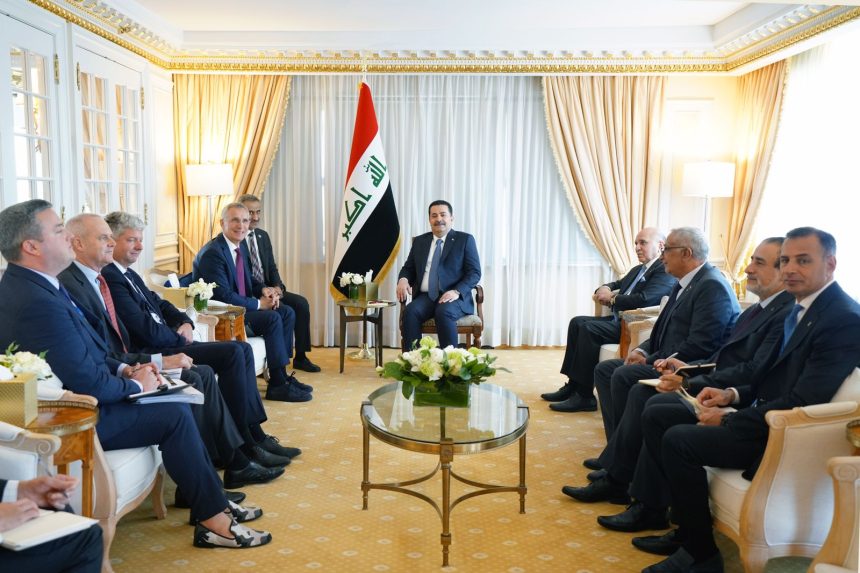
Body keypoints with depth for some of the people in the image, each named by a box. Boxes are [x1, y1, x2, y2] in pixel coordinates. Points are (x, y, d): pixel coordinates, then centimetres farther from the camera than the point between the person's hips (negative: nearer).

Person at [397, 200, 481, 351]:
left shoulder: (465, 240, 5)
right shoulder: (420, 241, 18)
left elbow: (474, 272, -1)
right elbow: (408, 268, 20)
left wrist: (457, 291, -18)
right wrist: (403, 279, -5)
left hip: (454, 297, -3)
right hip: (426, 297, 3)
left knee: (444, 312, -35)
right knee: (410, 311, -28)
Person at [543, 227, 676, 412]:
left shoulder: (665, 271, -9)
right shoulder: (637, 270, 23)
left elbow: (644, 299, -24)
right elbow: (615, 285, 29)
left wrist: (612, 298, -11)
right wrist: (604, 289, 3)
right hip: (618, 319, 10)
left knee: (589, 328, -25)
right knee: (577, 322, -2)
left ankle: (585, 396, -21)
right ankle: (573, 385, -2)